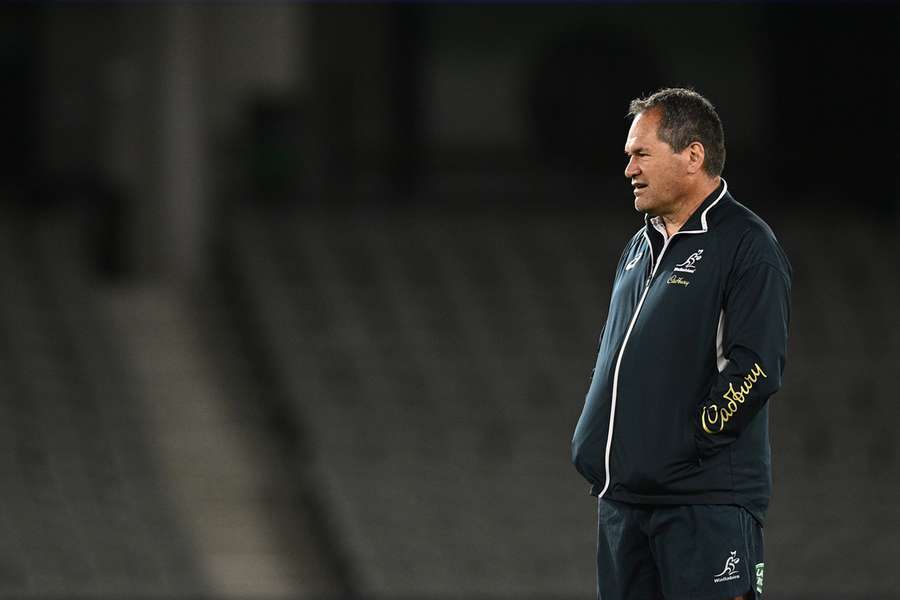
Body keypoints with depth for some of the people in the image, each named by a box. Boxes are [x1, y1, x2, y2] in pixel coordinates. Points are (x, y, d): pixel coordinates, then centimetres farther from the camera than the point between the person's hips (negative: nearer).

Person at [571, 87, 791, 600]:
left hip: (706, 500, -8)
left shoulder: (747, 246, -9)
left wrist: (688, 443, -14)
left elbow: (755, 369, -17)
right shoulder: (643, 246, 18)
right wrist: (593, 439, 12)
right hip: (624, 493, 8)